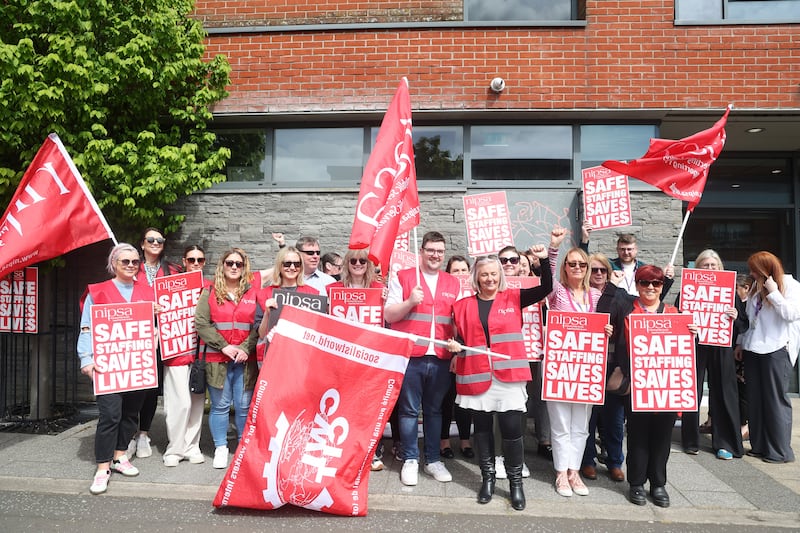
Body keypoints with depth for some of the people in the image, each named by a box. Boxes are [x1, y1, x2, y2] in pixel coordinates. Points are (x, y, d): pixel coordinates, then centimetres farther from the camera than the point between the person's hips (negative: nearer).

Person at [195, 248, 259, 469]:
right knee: (220, 406, 7)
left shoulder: (253, 292, 5)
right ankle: (220, 448, 21)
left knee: (244, 407, 5)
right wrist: (224, 346, -11)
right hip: (217, 358, 0)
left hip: (245, 359, 0)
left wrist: (246, 348, -12)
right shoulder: (210, 292, 5)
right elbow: (201, 323, -3)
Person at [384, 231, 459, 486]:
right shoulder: (402, 278, 3)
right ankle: (410, 460, 17)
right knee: (409, 409, 4)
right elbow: (388, 315, 0)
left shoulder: (453, 284, 13)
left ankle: (433, 460, 23)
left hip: (441, 357, 3)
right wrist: (410, 302, -16)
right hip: (410, 355, -2)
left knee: (434, 410, 12)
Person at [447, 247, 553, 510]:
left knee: (512, 429, -3)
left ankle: (516, 482, 16)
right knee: (482, 427, 11)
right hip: (477, 376, 2)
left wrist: (544, 260, -14)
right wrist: (455, 347, -9)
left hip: (508, 375, -2)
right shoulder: (464, 305, 7)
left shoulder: (513, 298, 4)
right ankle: (487, 478, 27)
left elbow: (546, 288, -2)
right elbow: (461, 339, 12)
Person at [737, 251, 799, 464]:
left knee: (776, 399, -2)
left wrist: (773, 292, -16)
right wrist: (741, 342, 18)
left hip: (777, 350, -6)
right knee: (755, 399, 8)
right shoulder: (756, 287, 14)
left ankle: (780, 450, 7)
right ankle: (759, 445, 17)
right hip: (753, 349, 6)